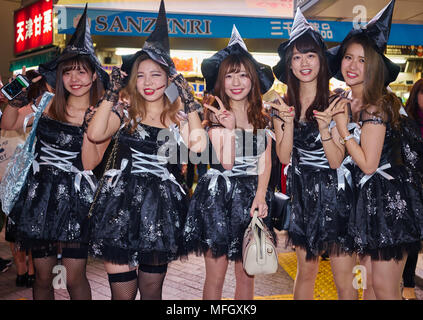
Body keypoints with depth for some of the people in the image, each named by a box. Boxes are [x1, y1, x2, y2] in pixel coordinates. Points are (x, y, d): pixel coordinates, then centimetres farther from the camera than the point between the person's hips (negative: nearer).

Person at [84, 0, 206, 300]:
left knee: (152, 289, 13)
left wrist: (188, 98, -10)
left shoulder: (177, 115, 8)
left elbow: (198, 145, -11)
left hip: (161, 206, 1)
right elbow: (95, 134, -12)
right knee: (122, 291, 2)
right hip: (122, 202, -1)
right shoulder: (125, 109, 6)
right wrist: (113, 91, -9)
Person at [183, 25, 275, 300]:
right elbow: (225, 162, -13)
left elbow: (265, 161, 4)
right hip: (219, 195, -3)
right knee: (216, 275, 4)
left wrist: (260, 196, -9)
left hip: (252, 195, 3)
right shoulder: (215, 115, -4)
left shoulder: (262, 117, 7)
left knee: (247, 275, 11)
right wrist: (228, 126, -23)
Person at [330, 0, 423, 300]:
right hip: (369, 196, 9)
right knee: (372, 282, 17)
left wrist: (343, 129, -15)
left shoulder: (375, 105, -16)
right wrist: (334, 119, 4)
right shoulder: (353, 102, 11)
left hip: (389, 198, -9)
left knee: (384, 288, 0)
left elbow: (368, 164, -18)